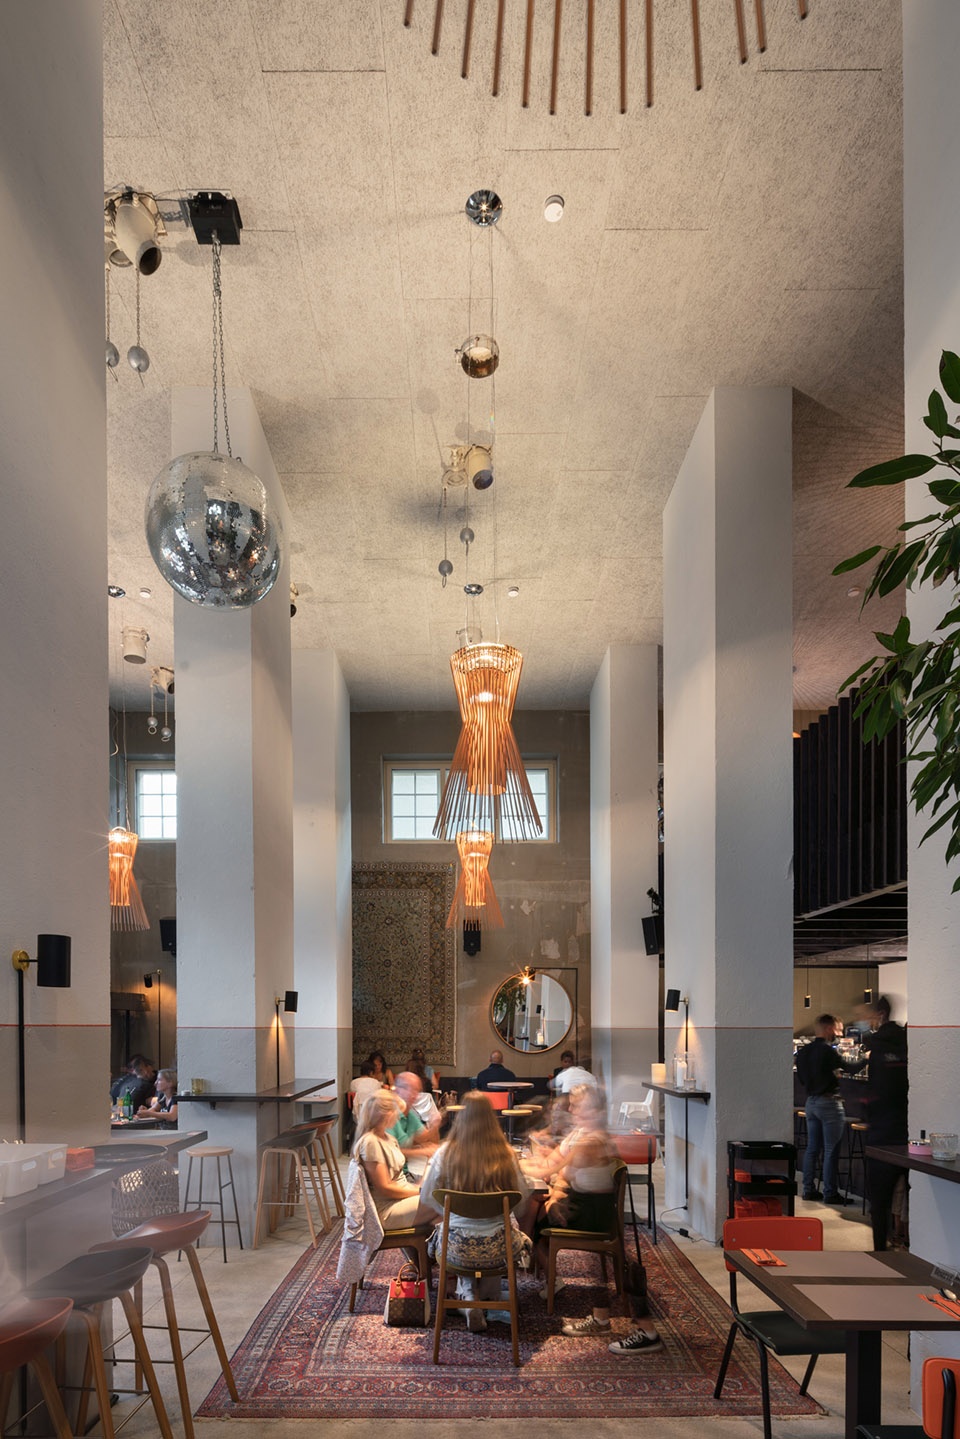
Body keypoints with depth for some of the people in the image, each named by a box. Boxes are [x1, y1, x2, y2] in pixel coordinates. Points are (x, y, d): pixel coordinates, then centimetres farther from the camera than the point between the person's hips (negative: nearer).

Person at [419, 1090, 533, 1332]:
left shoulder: (445, 1153, -10)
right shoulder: (505, 1154, -11)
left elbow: (426, 1197, 1)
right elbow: (523, 1194, 2)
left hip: (456, 1249, 0)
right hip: (497, 1248, 0)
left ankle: (469, 1297, 16)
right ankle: (490, 1300, 33)